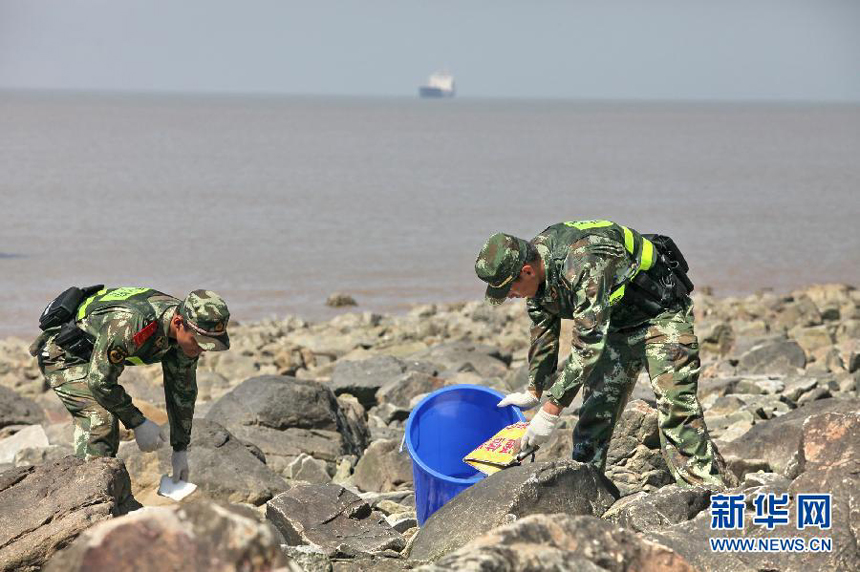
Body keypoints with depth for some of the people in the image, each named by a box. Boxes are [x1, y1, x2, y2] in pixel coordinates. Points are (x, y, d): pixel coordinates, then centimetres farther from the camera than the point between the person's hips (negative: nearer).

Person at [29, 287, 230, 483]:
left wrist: (180, 449, 1)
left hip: (88, 353, 8)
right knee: (100, 419, -23)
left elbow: (183, 390, -1)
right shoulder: (128, 326, -40)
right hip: (61, 354, -8)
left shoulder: (187, 332, -15)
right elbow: (99, 381, -29)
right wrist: (138, 422, -22)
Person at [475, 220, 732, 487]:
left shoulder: (584, 264, -37)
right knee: (596, 409, 2)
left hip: (660, 311, -8)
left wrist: (550, 412, -34)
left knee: (675, 405, -17)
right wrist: (533, 393, 14)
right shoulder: (537, 274, -9)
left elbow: (588, 346, -37)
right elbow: (543, 336, 8)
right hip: (615, 321, 8)